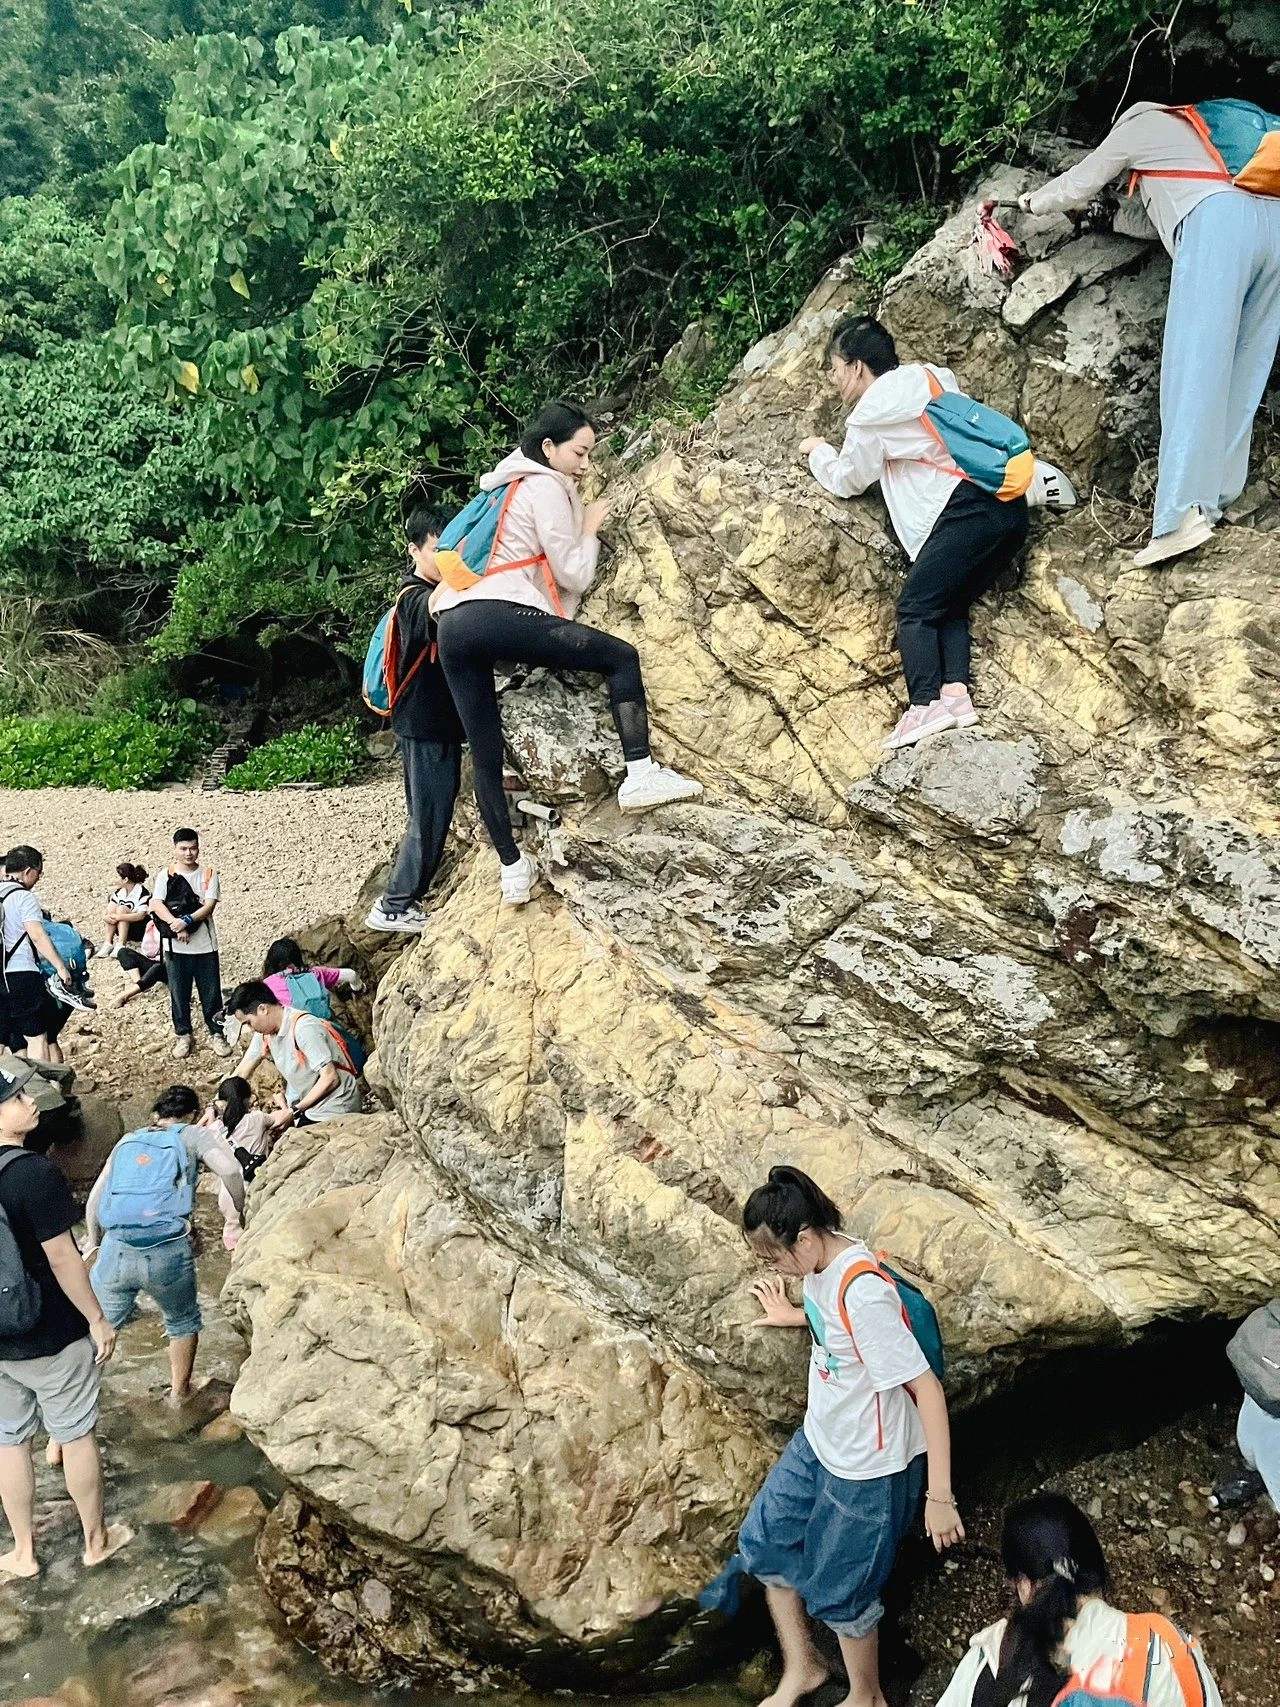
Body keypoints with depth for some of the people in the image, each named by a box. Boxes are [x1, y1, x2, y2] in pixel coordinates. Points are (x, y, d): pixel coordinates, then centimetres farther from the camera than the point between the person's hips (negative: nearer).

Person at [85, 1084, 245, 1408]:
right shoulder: (193, 1135, 12)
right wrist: (239, 1214, 9)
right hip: (168, 1251, -2)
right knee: (183, 1321, 25)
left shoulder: (128, 1141, 22)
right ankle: (179, 1393, 36)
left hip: (116, 1250, 2)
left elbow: (94, 1199, 21)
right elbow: (230, 1169, -5)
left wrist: (94, 1244, 34)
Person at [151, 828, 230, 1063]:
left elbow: (209, 906, -10)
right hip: (176, 947, 0)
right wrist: (176, 926, -25)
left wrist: (186, 921, -24)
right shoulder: (166, 876, 0)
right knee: (179, 994, 9)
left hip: (205, 946, 0)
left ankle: (217, 1034, 19)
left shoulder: (209, 874, 0)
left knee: (211, 993, 6)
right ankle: (183, 1036, 21)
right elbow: (156, 905, -11)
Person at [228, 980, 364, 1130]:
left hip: (334, 1111, -8)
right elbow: (243, 1072, 12)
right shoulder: (265, 1032, 1)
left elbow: (329, 1078, -24)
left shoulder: (304, 1028, -23)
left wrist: (293, 1112, -20)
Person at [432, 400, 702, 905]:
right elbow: (573, 576, 0)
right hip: (496, 614, -9)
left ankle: (512, 868, 11)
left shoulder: (508, 484, 30)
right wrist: (591, 529, 14)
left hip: (451, 627, 9)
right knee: (621, 657, -6)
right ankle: (640, 775, -17)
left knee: (485, 755, 8)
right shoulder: (547, 487, 2)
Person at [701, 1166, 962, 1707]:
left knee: (837, 1592, 12)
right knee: (764, 1540, 20)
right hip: (818, 1442, 9)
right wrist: (795, 1316, 18)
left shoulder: (863, 1295, -34)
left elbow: (928, 1390, -30)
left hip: (869, 1466, -8)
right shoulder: (824, 1262, -8)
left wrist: (939, 1496, -28)